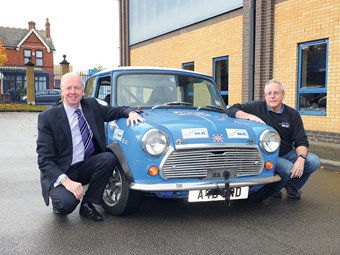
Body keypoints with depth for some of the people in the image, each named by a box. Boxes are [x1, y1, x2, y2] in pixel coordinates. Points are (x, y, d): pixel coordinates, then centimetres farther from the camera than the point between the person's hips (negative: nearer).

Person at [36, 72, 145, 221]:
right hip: (59, 172, -4)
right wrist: (66, 181, -28)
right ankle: (59, 203, 7)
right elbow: (44, 159, -13)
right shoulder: (48, 117, -9)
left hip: (86, 167, 5)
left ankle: (87, 204, -8)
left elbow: (116, 110, 15)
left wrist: (131, 113, -11)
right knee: (67, 203, -32)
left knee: (109, 158, -25)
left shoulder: (91, 106, 4)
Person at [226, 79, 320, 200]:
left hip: (287, 153, 4)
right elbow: (231, 110, -13)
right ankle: (273, 189, 4)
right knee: (288, 168, -31)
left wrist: (301, 158, -24)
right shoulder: (257, 107, -6)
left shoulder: (293, 114, 1)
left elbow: (301, 141, -4)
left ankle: (292, 185, 11)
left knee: (314, 161, -19)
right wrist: (250, 116, -29)